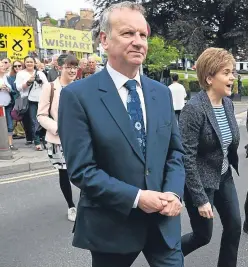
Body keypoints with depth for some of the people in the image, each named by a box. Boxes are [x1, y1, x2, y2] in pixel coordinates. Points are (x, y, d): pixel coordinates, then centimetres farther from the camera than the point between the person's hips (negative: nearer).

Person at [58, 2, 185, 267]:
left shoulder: (162, 93, 4)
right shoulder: (78, 95, -13)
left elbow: (175, 151, 8)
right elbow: (81, 169, -15)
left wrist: (173, 193, -9)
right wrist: (136, 197, -18)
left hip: (163, 221, 4)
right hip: (111, 226, -3)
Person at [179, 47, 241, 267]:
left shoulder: (228, 104, 0)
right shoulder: (194, 109, -24)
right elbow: (187, 158, -24)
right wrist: (200, 198, -22)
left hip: (224, 177, 7)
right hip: (201, 181, -7)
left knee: (235, 226, 13)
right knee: (203, 236, 8)